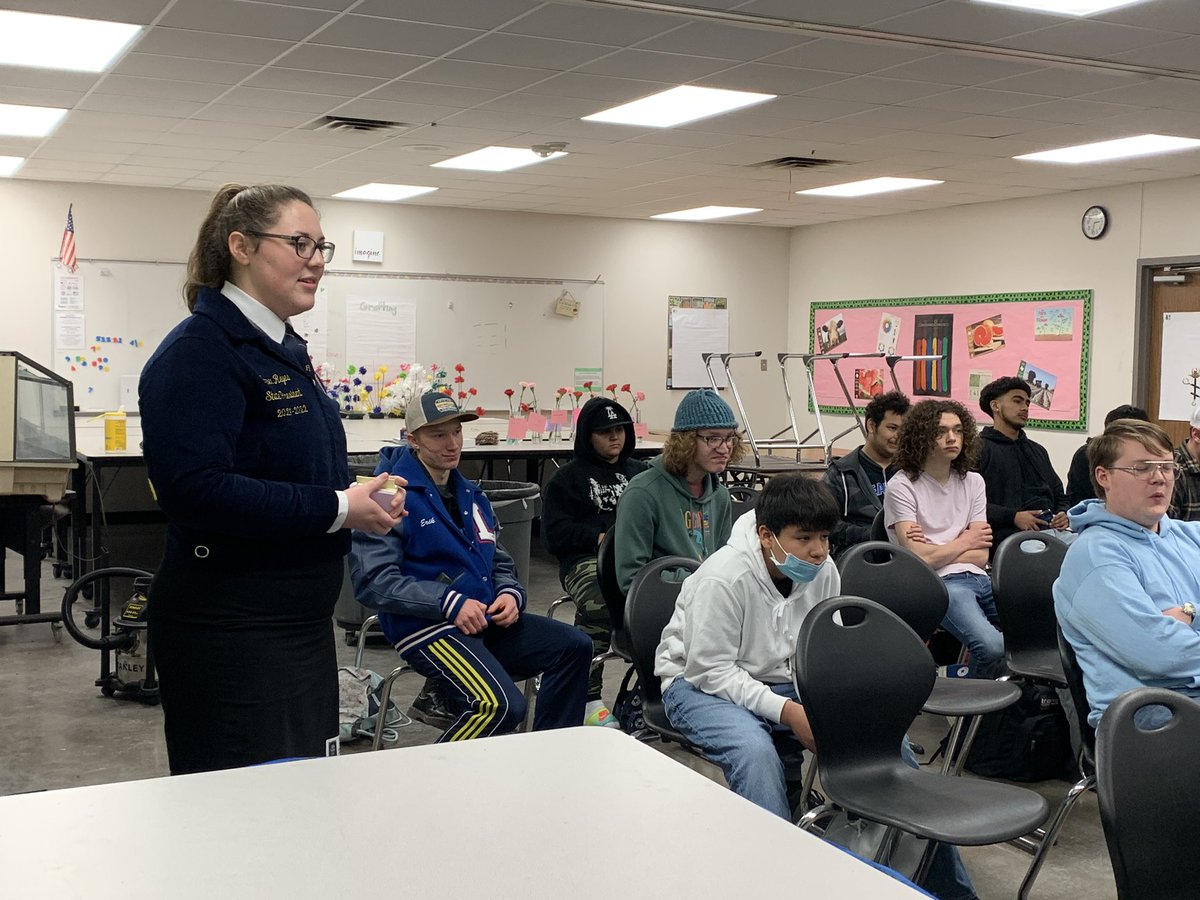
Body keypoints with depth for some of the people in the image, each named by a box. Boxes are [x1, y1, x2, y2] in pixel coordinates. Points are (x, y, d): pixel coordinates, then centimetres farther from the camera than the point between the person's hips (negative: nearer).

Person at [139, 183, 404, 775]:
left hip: (300, 621, 9)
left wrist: (364, 499, 4)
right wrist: (337, 509, -22)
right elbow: (193, 488, -27)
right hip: (230, 631, -9)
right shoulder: (200, 350, -15)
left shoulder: (283, 349, 13)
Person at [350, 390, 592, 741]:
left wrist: (511, 594, 2)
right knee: (502, 706, -29)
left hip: (486, 619, 8)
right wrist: (450, 603, -21)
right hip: (427, 626, -8)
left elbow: (499, 561, 26)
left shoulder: (471, 494, 18)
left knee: (575, 646, -6)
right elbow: (372, 581, -16)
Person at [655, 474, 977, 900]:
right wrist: (786, 711, -29)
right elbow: (710, 671, -24)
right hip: (700, 685, -5)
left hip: (784, 682, 6)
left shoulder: (823, 572, -6)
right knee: (755, 749, -39)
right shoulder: (723, 577, -25)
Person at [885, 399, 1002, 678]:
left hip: (977, 578, 6)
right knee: (991, 645, -30)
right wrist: (965, 541, 6)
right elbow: (919, 558, -9)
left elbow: (981, 556, 10)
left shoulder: (973, 482, 17)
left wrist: (935, 552, -3)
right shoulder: (902, 486, -1)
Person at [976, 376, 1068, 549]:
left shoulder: (1038, 450, 32)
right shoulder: (980, 448, 4)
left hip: (1052, 530, 8)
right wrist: (1013, 517, -16)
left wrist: (1063, 515, 11)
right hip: (1009, 534, -7)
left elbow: (1059, 494, 35)